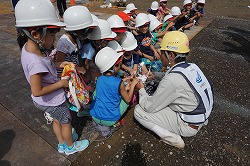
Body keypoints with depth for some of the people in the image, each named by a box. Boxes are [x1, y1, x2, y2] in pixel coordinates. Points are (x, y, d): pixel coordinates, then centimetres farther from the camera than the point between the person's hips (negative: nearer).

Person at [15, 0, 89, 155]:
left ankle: (62, 145, 51)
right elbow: (37, 91, -31)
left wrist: (59, 64, -3)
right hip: (53, 101, -8)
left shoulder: (29, 47, -8)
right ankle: (70, 146, 44)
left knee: (57, 121, 27)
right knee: (66, 122, 17)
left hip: (45, 101, 8)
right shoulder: (35, 61, -36)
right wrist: (61, 83, -22)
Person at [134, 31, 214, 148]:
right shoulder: (192, 67, -6)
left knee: (138, 111, -8)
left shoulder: (172, 80, -31)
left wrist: (141, 89, -4)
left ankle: (172, 138, -4)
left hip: (188, 126, -8)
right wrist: (153, 75, 6)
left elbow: (149, 107, -19)